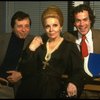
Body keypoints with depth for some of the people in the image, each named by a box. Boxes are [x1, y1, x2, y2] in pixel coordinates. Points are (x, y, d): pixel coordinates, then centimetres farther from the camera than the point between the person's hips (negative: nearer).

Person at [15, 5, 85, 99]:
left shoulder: (70, 46, 8)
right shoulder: (39, 44, 16)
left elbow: (78, 72, -2)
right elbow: (23, 70, 11)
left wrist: (73, 83, -21)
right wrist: (31, 49, -1)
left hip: (51, 92, -2)